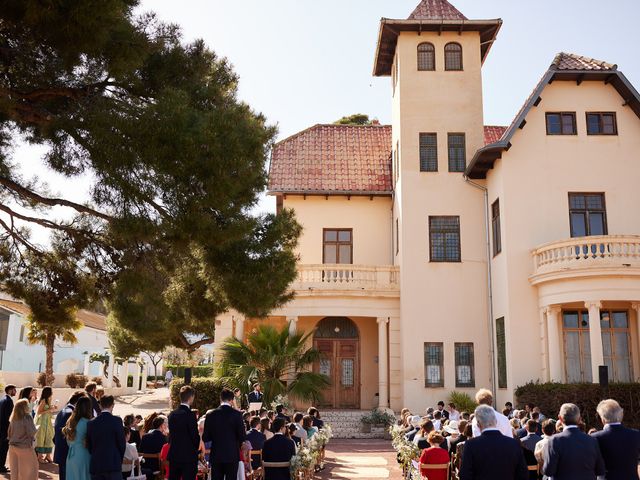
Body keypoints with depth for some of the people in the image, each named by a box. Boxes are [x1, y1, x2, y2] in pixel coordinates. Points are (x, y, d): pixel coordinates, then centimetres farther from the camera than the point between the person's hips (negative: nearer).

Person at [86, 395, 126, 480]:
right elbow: (122, 442, -5)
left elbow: (89, 445, 9)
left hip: (95, 466, 4)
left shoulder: (91, 423, 4)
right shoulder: (117, 420, -8)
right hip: (113, 464, -4)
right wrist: (120, 460, 10)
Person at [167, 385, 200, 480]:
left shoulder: (172, 414, 5)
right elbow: (195, 436, -12)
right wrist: (196, 449, 7)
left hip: (173, 455, 7)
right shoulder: (190, 415, -16)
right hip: (188, 457, -7)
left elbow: (172, 434, 10)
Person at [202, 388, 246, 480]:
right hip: (232, 455, -2)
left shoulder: (211, 415, -2)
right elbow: (242, 437, -8)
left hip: (216, 456, 2)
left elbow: (205, 438, 0)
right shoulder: (236, 414, -9)